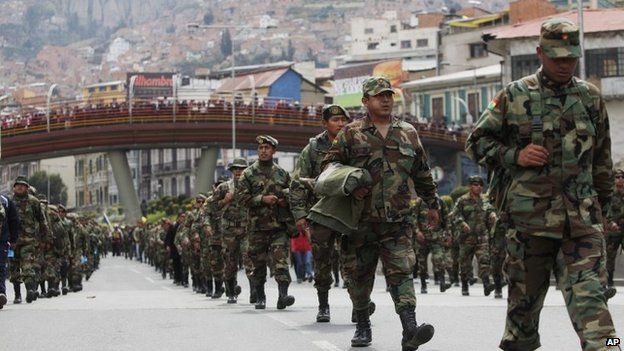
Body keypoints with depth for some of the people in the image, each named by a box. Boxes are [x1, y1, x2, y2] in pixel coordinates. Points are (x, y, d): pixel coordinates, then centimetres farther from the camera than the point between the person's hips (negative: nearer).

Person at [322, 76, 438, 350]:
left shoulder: (408, 133, 12)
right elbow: (329, 165, 3)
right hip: (361, 219, 0)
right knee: (360, 273, 9)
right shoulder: (351, 133, 2)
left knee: (401, 271, -12)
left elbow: (422, 174, 21)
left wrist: (431, 205, 24)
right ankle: (362, 326, 24)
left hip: (397, 221, 1)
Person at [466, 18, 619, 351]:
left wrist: (603, 202, 18)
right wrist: (515, 156, -10)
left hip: (582, 214, 1)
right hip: (530, 210, -1)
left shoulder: (591, 97, 10)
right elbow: (477, 141, 6)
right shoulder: (515, 96, 1)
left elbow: (602, 155, 18)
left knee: (588, 292, -11)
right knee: (526, 289, 9)